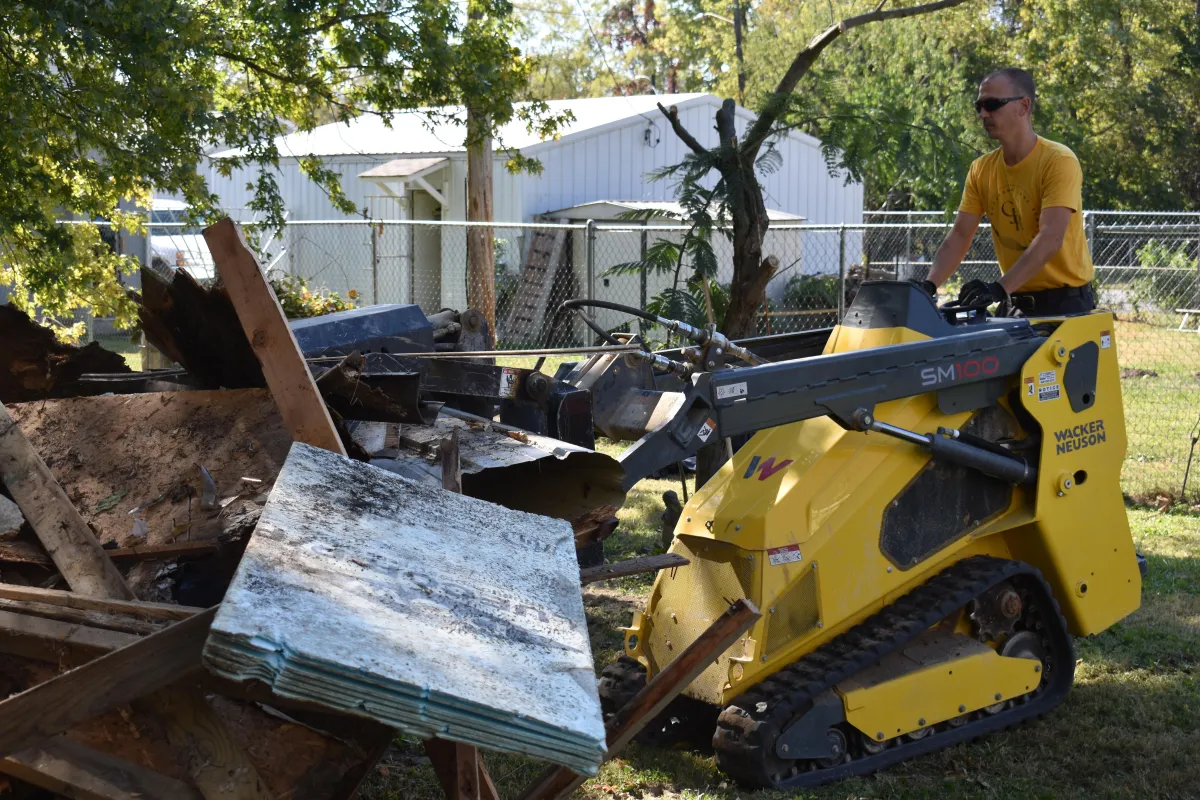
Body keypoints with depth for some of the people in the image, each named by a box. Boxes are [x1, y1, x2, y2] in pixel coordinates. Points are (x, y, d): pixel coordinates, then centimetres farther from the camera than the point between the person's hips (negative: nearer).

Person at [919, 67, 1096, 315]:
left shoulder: (1058, 161, -14)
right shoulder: (981, 170, 4)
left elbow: (1050, 239, -25)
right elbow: (959, 237, 1)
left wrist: (1000, 288, -36)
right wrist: (929, 285, -16)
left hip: (1065, 301, -5)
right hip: (1017, 303, 5)